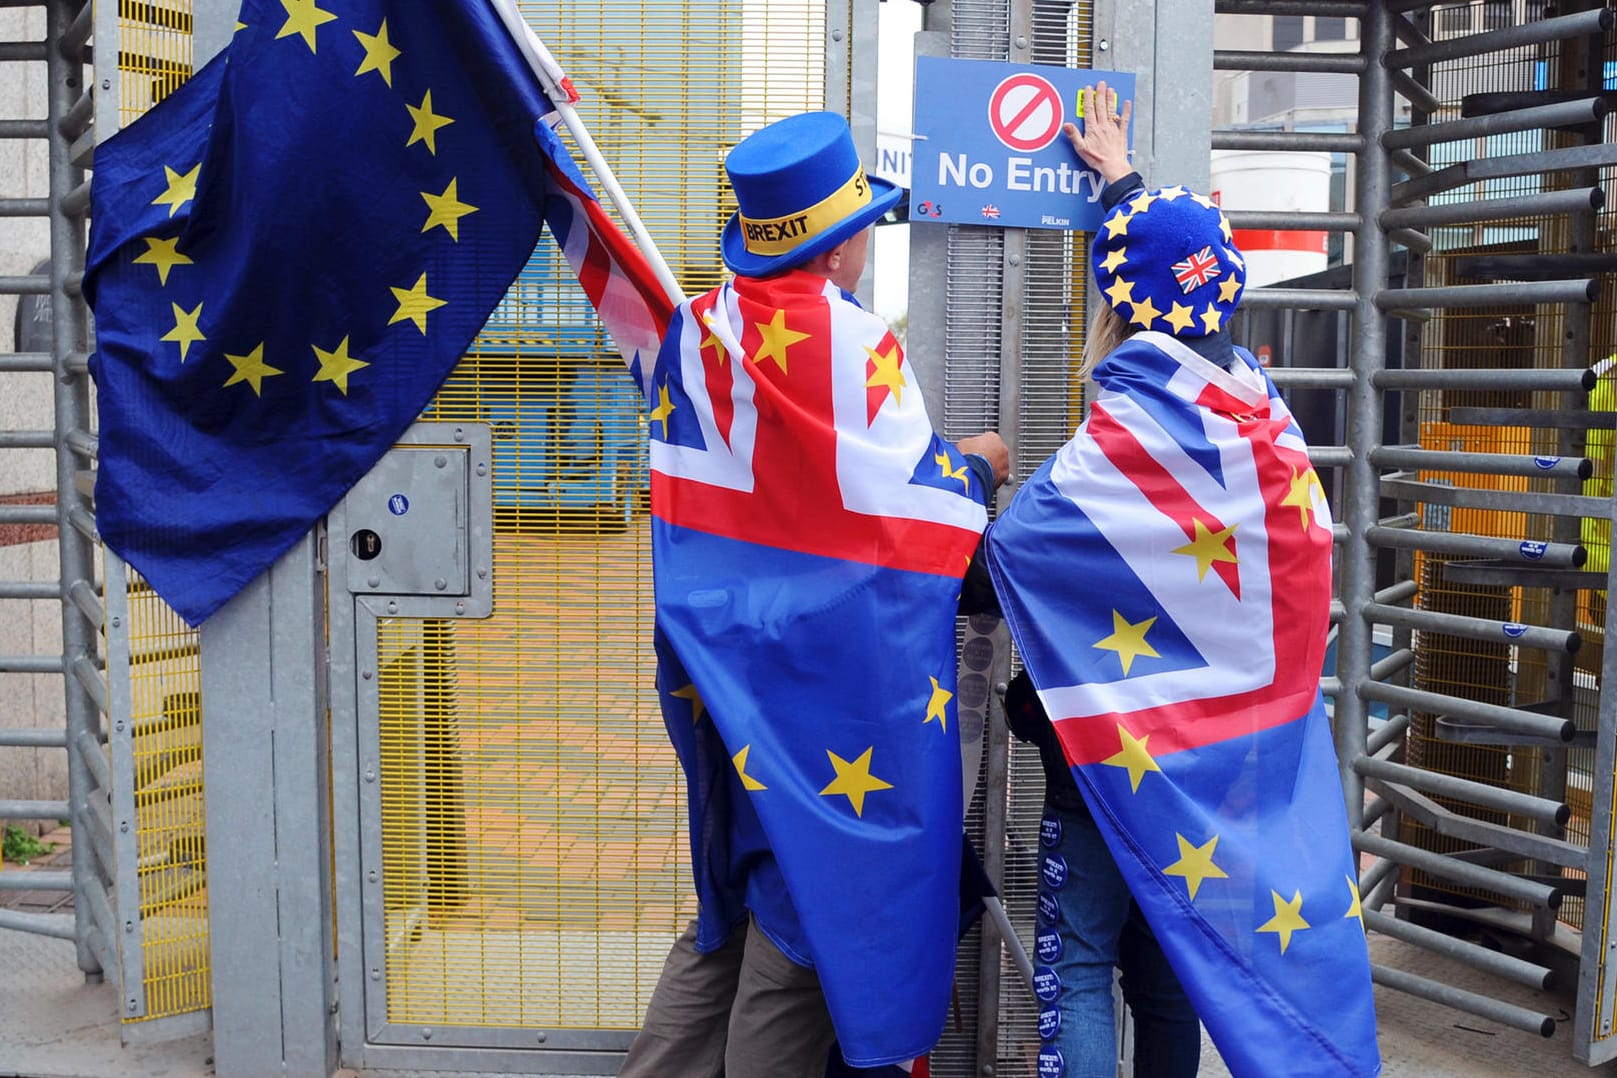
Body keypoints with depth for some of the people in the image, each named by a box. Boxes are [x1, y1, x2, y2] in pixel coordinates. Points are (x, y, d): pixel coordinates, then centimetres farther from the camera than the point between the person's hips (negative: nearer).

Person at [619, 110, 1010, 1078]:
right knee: (810, 902, 7)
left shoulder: (694, 330, 3)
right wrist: (974, 466, 12)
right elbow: (919, 512, -10)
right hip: (830, 675, -6)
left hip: (718, 666, 6)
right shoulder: (859, 345, -14)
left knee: (731, 905, 19)